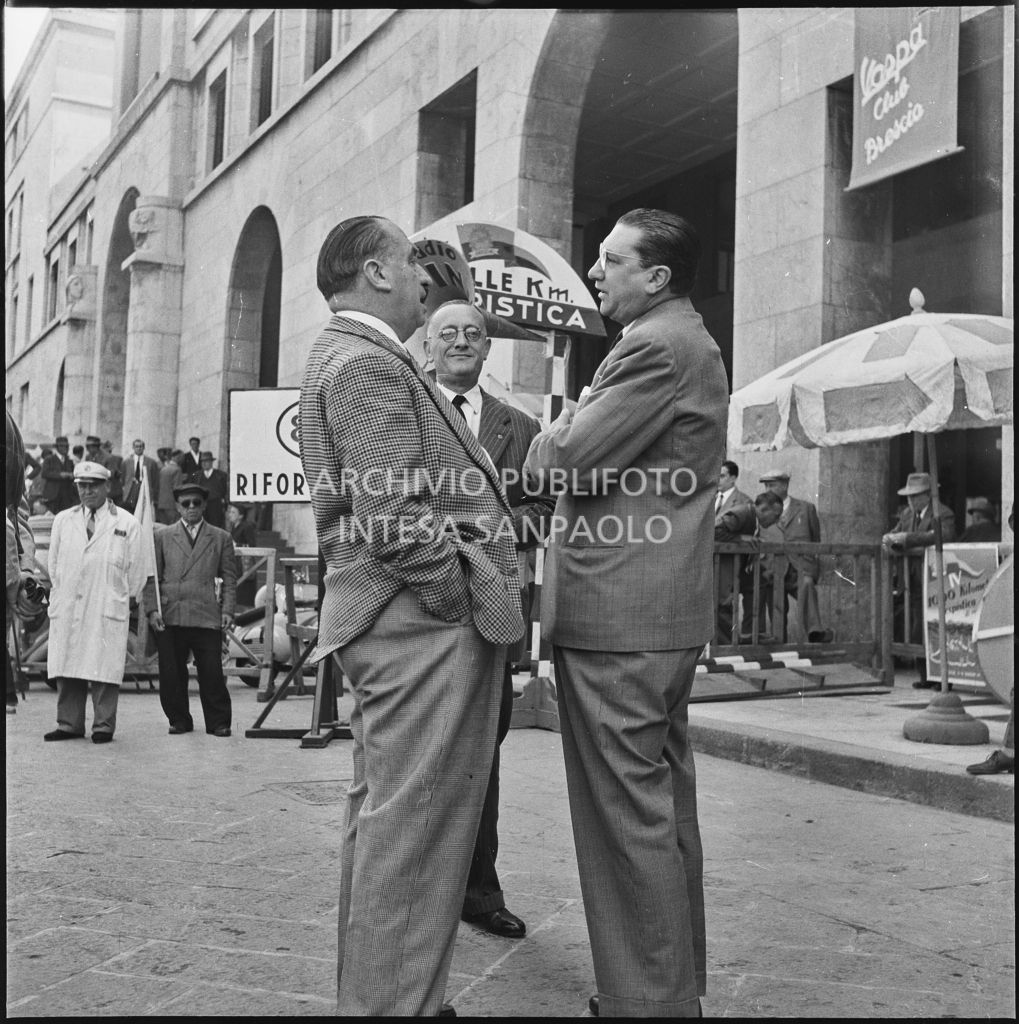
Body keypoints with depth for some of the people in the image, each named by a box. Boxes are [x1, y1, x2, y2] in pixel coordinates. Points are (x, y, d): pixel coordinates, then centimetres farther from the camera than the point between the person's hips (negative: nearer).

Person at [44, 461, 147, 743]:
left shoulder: (126, 523, 3)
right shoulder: (63, 520, 13)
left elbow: (135, 569, 6)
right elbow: (54, 563, 18)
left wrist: (127, 597, 8)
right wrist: (61, 593, 13)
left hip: (108, 607, -3)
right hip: (67, 607, 3)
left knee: (105, 668, -2)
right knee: (66, 668, 4)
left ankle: (103, 726, 7)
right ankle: (69, 724, 14)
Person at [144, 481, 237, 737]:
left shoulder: (221, 538, 13)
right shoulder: (162, 537, 13)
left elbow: (229, 579, 10)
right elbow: (152, 577, 10)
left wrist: (227, 610, -1)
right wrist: (152, 609, -2)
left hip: (207, 617, -1)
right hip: (170, 617, 1)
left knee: (212, 673, -2)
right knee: (171, 674, 4)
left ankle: (218, 722, 9)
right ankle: (179, 720, 19)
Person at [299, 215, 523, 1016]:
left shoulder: (353, 356, 22)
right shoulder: (368, 362, -12)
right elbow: (395, 517, -22)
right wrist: (470, 595, -12)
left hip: (398, 622, 11)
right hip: (426, 621, -11)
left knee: (384, 817, 17)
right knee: (416, 824, -6)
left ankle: (370, 994, 30)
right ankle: (394, 1004, 3)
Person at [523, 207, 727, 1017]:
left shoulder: (657, 346, -14)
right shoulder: (691, 343, 19)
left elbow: (560, 463, -18)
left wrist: (555, 435, 2)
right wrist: (577, 428, 7)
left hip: (616, 614, -11)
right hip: (671, 610, 11)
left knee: (628, 814, -3)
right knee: (666, 802, 17)